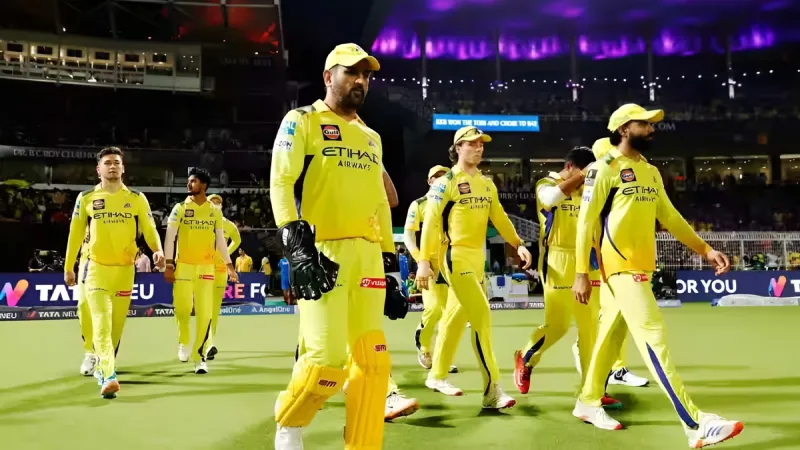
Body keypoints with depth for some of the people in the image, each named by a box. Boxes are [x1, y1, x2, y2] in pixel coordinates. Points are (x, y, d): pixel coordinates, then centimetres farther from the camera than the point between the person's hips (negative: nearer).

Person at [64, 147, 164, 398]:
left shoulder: (137, 199, 3)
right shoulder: (86, 198, 3)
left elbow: (149, 229, 0)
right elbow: (75, 234, 9)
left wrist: (158, 250, -20)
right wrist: (68, 267, 11)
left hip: (125, 269, 2)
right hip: (96, 267, -1)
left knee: (117, 324, 9)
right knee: (102, 322, -14)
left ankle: (102, 368, 30)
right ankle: (109, 377, -22)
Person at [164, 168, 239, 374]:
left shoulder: (215, 211, 7)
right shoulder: (180, 208, 2)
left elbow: (220, 240, 12)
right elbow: (170, 237, -1)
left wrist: (229, 266, 9)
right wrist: (169, 265, -8)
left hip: (206, 267, 1)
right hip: (183, 265, -1)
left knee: (205, 313, -4)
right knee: (182, 309, -5)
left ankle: (200, 357, 4)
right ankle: (184, 341, 25)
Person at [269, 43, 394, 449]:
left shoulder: (371, 137, 24)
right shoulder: (302, 121, 5)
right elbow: (281, 183, -7)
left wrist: (390, 263, 17)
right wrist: (296, 244, -21)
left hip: (368, 255, 6)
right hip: (321, 252, -6)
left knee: (372, 359, -1)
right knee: (328, 359, -12)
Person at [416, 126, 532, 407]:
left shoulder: (487, 184, 14)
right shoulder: (445, 183, -7)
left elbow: (499, 217, 12)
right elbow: (430, 223, -10)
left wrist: (518, 244, 0)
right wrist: (424, 261, -16)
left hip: (478, 257, 7)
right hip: (455, 257, -7)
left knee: (458, 318, 13)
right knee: (482, 317, -13)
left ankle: (436, 377, 27)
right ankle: (492, 391, -9)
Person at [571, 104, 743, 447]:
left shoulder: (651, 172, 16)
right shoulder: (605, 168, -7)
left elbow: (669, 217, 19)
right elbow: (585, 221, -10)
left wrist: (705, 249, 12)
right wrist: (581, 274, -14)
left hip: (641, 267, 8)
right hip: (620, 267, -8)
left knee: (611, 336, 14)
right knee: (653, 336, -12)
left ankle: (588, 402, 28)